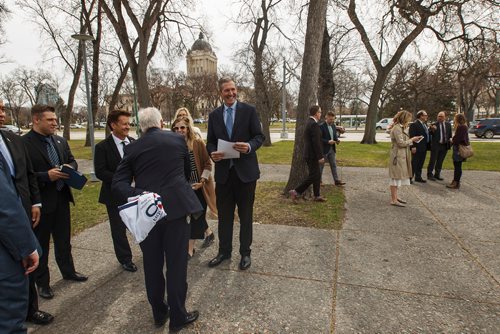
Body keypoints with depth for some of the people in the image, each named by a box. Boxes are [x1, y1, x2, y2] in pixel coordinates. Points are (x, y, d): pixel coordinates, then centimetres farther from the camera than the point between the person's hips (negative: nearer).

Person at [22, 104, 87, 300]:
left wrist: (70, 167, -8)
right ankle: (42, 282, 28)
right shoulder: (23, 143, -15)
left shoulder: (60, 141, 5)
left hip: (62, 197, 6)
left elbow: (72, 161, 13)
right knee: (40, 243, 11)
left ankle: (68, 271, 39)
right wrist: (47, 176, -26)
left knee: (64, 239, 21)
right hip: (40, 201, -6)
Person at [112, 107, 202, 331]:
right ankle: (178, 317, 21)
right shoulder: (178, 139, 5)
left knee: (152, 265, 16)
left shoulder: (132, 148, 5)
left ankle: (159, 314, 34)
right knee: (176, 263, 8)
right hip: (176, 207, -1)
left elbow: (118, 184, -4)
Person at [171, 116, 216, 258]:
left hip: (199, 186, -4)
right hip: (185, 187, 4)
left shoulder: (198, 143, -12)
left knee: (197, 215, 3)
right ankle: (209, 233, 43)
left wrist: (202, 181, -15)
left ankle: (190, 248, 15)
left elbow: (207, 164, -8)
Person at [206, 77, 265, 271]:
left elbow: (259, 136, -3)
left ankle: (245, 253, 26)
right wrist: (212, 153, -13)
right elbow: (210, 142, 10)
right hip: (223, 171, 3)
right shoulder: (214, 115, 8)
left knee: (245, 214, 9)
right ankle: (224, 251, 30)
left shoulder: (249, 110, -1)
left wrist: (250, 146, -24)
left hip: (245, 171, -3)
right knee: (224, 214, 13)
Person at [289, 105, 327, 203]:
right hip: (312, 155, -10)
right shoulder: (314, 124, -19)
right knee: (313, 176, -4)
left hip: (310, 154, 10)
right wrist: (320, 156, -20)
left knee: (317, 175, 15)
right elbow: (316, 142, -23)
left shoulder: (309, 123, 13)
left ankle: (317, 196, 21)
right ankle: (295, 192, -1)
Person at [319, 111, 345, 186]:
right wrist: (328, 142, -25)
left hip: (332, 149, 7)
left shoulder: (333, 125, 9)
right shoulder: (321, 126, -14)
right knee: (321, 165, 6)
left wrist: (337, 139, -4)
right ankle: (318, 180, 18)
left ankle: (337, 180, 10)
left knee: (334, 165, 7)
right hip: (324, 149, -7)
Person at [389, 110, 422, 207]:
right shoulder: (397, 128, -16)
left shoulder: (402, 128, 16)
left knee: (398, 176, 14)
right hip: (398, 156, -10)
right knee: (396, 177, -6)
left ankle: (395, 197, 23)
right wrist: (412, 139, -8)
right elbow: (401, 143, -19)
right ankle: (393, 200, 0)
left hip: (402, 156, 10)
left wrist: (412, 140, 4)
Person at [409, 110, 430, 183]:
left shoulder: (424, 124, 15)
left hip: (424, 148, 9)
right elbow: (412, 136, -18)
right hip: (417, 148, -9)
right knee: (414, 163, -3)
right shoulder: (414, 124, -13)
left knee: (420, 164, 15)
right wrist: (413, 146, -22)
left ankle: (418, 177, 24)